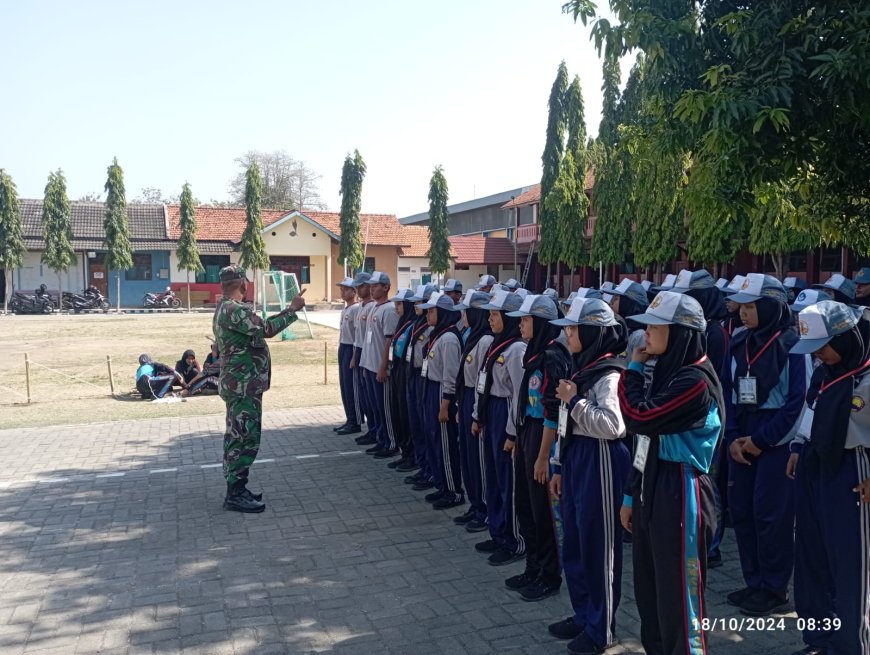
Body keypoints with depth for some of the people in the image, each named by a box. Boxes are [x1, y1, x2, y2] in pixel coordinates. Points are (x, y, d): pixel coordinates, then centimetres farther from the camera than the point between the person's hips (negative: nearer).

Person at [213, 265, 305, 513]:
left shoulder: (225, 309, 16)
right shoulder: (235, 309, -19)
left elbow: (258, 325, 17)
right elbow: (267, 329, -22)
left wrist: (288, 310, 22)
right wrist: (292, 309, -13)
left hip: (239, 384, 11)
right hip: (244, 385, -11)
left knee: (236, 437, 14)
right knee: (246, 438, -6)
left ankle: (236, 489, 22)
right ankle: (235, 495, 0)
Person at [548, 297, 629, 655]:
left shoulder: (610, 374, -15)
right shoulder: (579, 368, 12)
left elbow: (613, 425, -27)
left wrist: (575, 401, -19)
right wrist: (559, 466, 18)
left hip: (599, 463, -9)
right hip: (574, 459, 9)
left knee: (598, 547, 4)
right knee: (573, 545, 17)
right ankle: (582, 615, 33)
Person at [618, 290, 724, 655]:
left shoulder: (696, 380, -17)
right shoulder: (666, 373, 12)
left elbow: (638, 419, -24)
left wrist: (633, 369, -9)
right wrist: (631, 495, 18)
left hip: (679, 495, -9)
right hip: (651, 491, 9)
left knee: (677, 598, 2)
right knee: (649, 594, 18)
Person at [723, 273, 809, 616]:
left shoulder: (793, 344, -11)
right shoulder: (739, 343, 7)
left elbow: (800, 400, -14)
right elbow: (727, 392, 9)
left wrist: (762, 440, -12)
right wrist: (732, 437, -3)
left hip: (777, 442, -6)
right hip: (742, 440, 6)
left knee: (771, 513, -1)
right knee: (740, 509, 8)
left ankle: (774, 588, 15)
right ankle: (754, 582, 24)